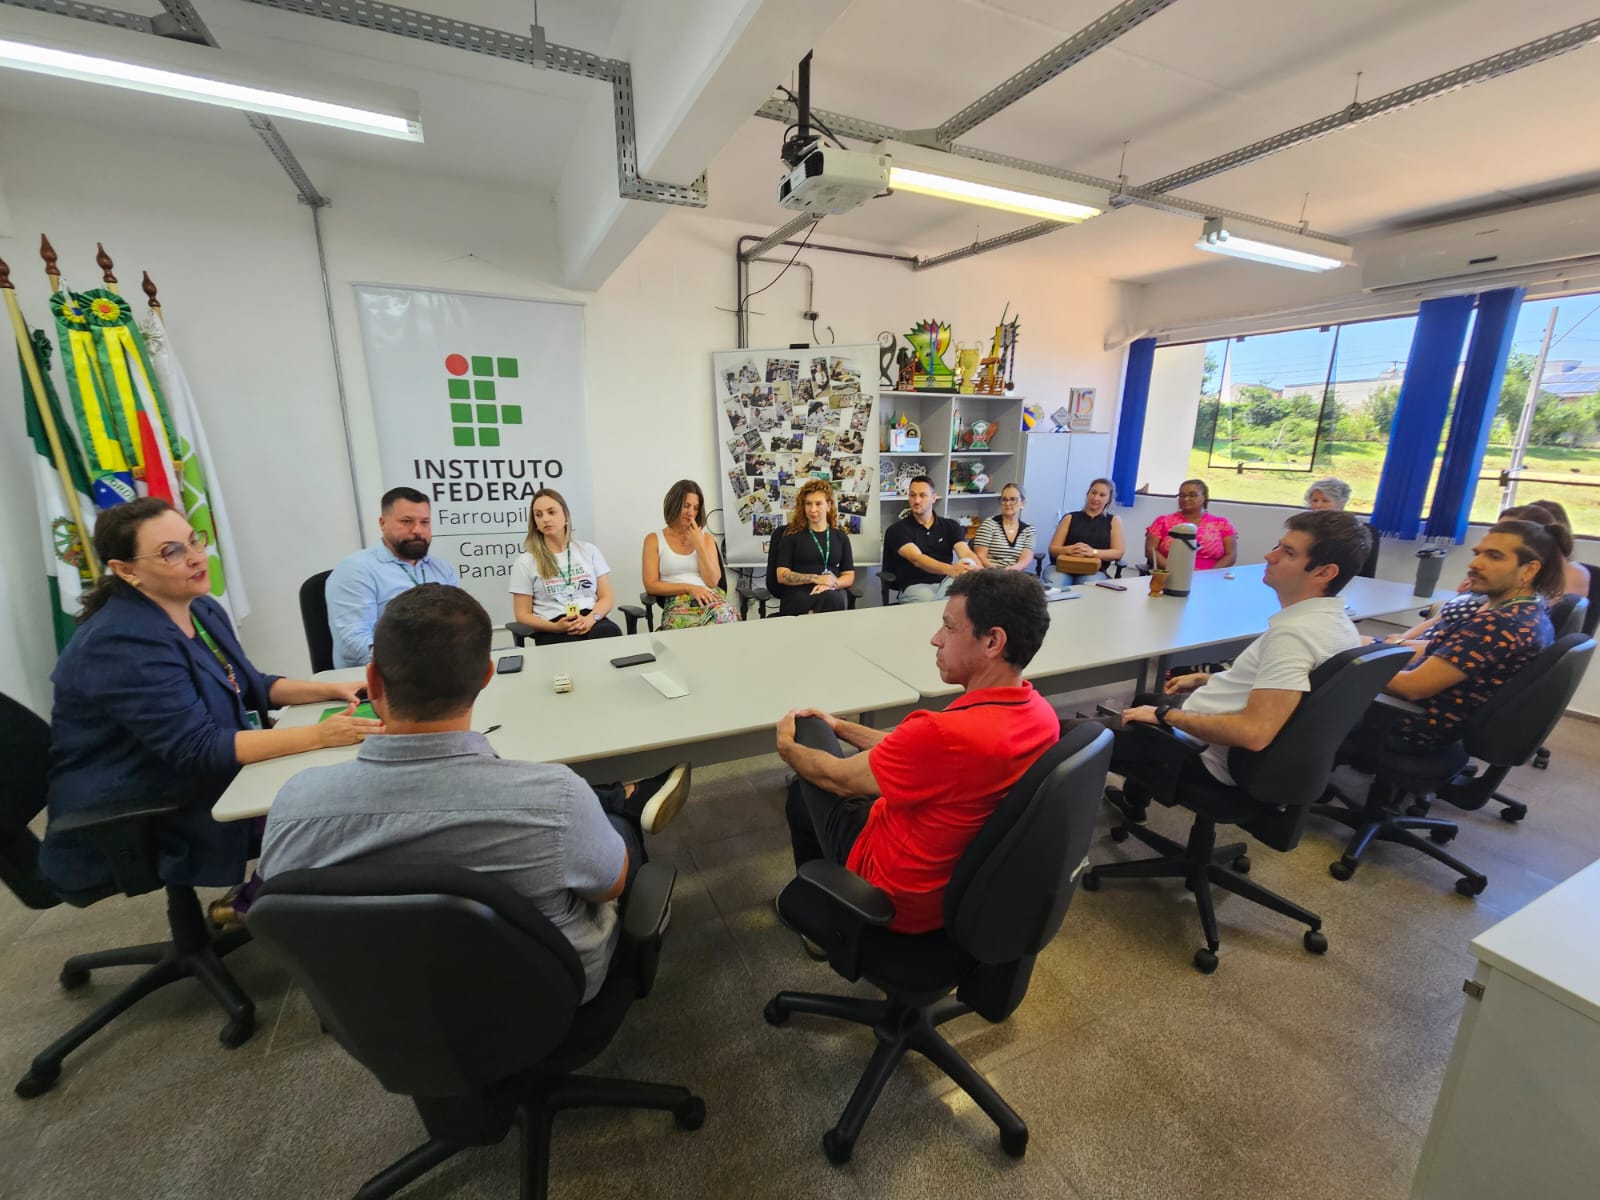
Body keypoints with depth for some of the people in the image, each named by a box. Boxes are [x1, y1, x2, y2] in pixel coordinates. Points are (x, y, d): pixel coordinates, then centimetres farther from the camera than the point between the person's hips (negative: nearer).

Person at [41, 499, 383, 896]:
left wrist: (330, 690, -9)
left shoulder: (202, 609, 1)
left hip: (197, 784, 8)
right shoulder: (123, 644, -26)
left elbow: (251, 685, 9)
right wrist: (319, 735, -40)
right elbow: (197, 749, -31)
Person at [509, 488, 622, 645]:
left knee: (609, 632, -35)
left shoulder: (589, 550, 16)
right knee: (574, 645, -38)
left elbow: (606, 598, 11)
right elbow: (522, 614, 8)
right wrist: (555, 627, -11)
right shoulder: (525, 562, 9)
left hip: (592, 621, 2)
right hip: (553, 630, -2)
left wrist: (590, 618, -11)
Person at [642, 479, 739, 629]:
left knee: (724, 614, -36)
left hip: (708, 597, 3)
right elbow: (651, 585, 1)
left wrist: (699, 545, -2)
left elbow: (713, 581, 4)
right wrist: (689, 587, -10)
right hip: (677, 602, -2)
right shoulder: (654, 539, 9)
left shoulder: (706, 537, 15)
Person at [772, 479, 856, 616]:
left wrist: (831, 584, -9)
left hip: (831, 596, 2)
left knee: (830, 598, -38)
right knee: (825, 599, -38)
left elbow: (849, 576, 15)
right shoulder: (792, 535, 10)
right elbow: (782, 576, 2)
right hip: (798, 596, -2)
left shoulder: (841, 537, 18)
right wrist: (816, 579, -11)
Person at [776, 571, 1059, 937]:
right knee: (811, 784, 20)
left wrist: (787, 747, 1)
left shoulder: (948, 732, -37)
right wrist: (841, 726, 9)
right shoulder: (1043, 715, -11)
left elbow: (839, 777, -19)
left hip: (902, 899, -7)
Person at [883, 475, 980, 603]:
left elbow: (966, 553, -4)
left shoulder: (951, 526, 13)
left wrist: (979, 571, -30)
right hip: (916, 586, -4)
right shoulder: (897, 530, 0)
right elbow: (917, 559, -17)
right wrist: (951, 570, -36)